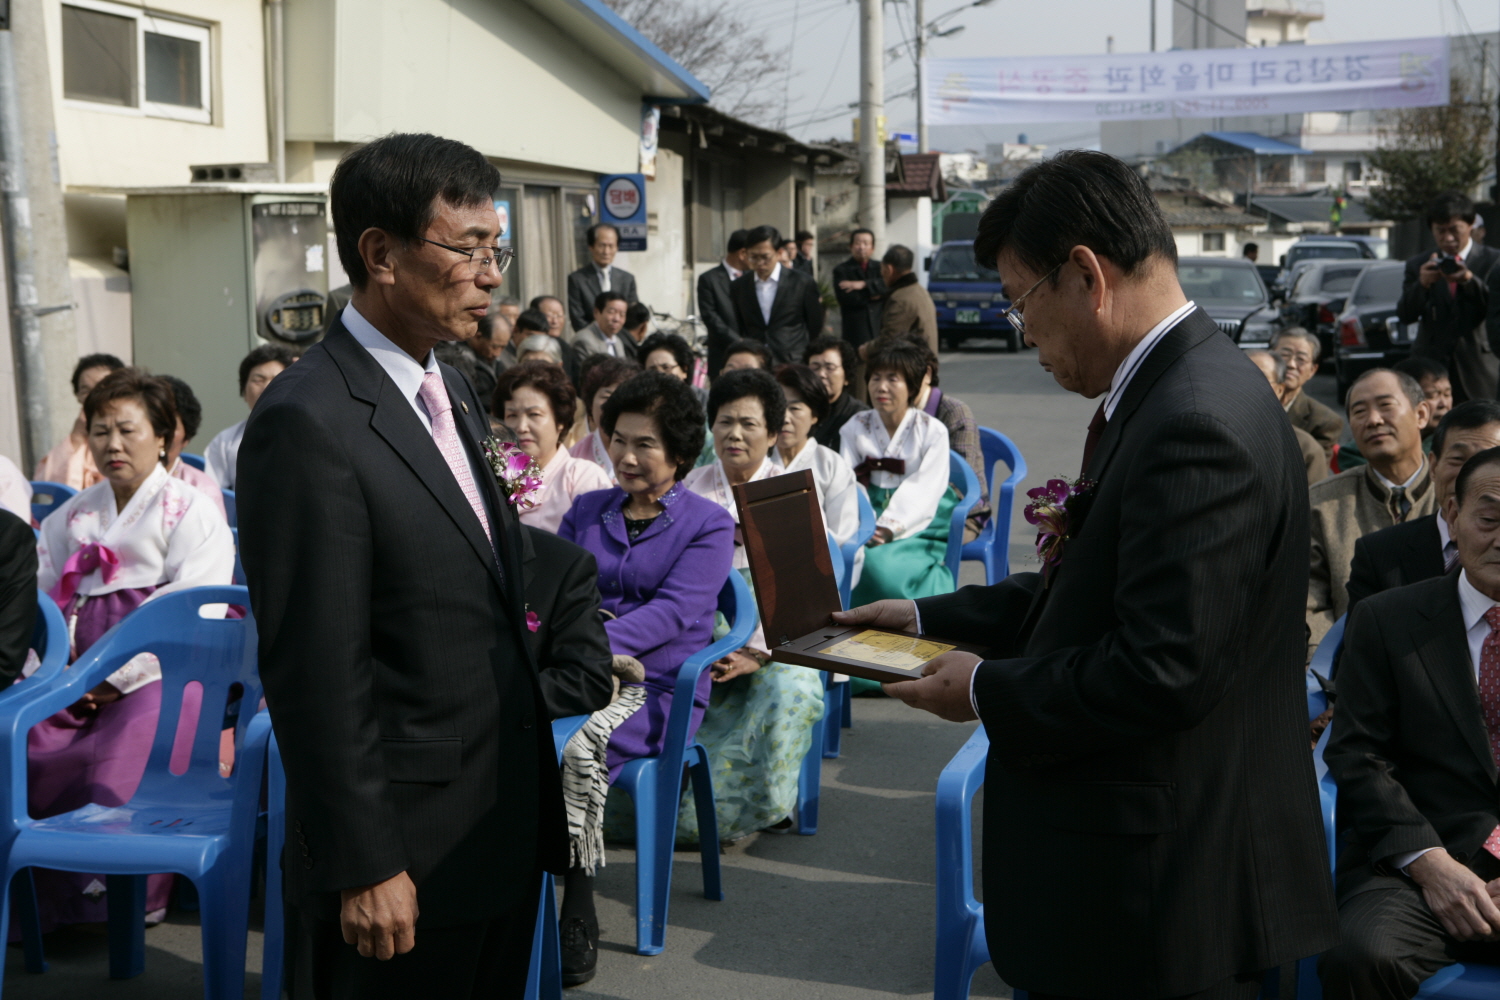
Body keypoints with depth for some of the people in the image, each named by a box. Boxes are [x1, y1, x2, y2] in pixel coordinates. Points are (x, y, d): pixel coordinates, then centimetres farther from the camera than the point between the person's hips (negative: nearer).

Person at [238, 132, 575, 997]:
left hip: (505, 824, 9)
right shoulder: (309, 423, -19)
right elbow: (317, 673, -20)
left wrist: (534, 786, 17)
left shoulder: (456, 392, 10)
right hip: (412, 854, -8)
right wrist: (364, 868, -18)